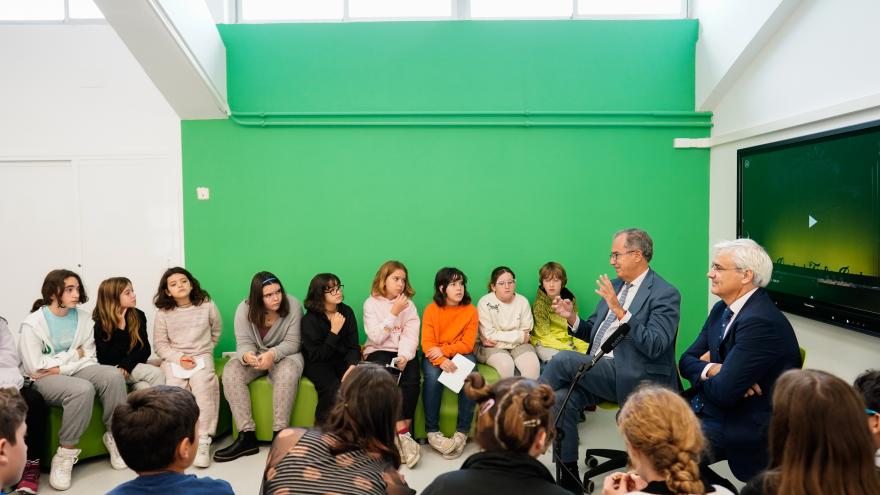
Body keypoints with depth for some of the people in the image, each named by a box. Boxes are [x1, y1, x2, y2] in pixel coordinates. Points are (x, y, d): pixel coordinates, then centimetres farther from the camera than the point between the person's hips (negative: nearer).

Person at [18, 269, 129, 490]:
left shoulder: (83, 318, 3)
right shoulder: (33, 323, -9)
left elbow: (88, 358, 1)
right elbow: (33, 367, -13)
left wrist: (62, 368, -15)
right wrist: (73, 354, -8)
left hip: (75, 371, 4)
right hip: (43, 379, -4)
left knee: (113, 375, -26)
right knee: (82, 389, -35)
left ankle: (114, 436, -10)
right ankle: (65, 455, -19)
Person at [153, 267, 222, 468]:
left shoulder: (207, 306, 4)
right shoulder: (163, 314, 4)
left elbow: (216, 331, 20)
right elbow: (161, 345, 2)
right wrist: (179, 358, -12)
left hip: (201, 357, -1)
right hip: (173, 359, 1)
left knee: (202, 384, -29)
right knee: (174, 389, -28)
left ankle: (203, 442, -28)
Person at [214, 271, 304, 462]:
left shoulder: (292, 305, -18)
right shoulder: (245, 309, -12)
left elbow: (292, 342, -17)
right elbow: (244, 343, -14)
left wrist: (272, 354, -38)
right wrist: (246, 355, -39)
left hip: (284, 354, -2)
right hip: (254, 355, 3)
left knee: (287, 374, -37)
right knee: (230, 372, -27)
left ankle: (279, 435, -27)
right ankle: (246, 436, -24)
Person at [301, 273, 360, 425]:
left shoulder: (347, 311, -2)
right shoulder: (310, 319, -12)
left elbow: (354, 346, -3)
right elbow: (317, 356, -18)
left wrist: (352, 366, -23)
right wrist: (334, 331, -23)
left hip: (342, 360, 4)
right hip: (317, 364, -3)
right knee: (333, 390, -30)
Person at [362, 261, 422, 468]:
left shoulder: (408, 304, 10)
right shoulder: (371, 304, 2)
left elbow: (411, 335, -2)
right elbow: (376, 337, -9)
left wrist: (404, 357, -20)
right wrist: (394, 313, -12)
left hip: (404, 353, 2)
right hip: (378, 352, -2)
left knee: (412, 380, -28)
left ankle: (401, 435, -17)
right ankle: (404, 434, -27)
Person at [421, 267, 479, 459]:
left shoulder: (471, 310, -3)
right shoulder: (431, 309, -5)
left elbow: (467, 344, -7)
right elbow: (427, 343, -11)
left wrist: (444, 350, -21)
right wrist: (440, 360, -30)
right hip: (435, 356, -1)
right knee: (433, 376, -32)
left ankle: (462, 432, -23)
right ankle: (432, 431, -22)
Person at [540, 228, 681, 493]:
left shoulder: (665, 294, -8)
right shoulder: (614, 285, 15)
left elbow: (654, 347, -19)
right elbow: (594, 333, 18)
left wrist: (619, 309, -27)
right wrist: (572, 317, -3)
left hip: (632, 379, -7)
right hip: (598, 372, 7)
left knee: (564, 359, -24)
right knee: (562, 398, -19)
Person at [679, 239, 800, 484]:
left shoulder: (760, 321, -23)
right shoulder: (722, 309, 5)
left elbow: (723, 392, -25)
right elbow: (687, 360, 7)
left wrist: (704, 370, -4)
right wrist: (711, 369, -14)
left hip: (743, 425, -8)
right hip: (707, 407, 8)